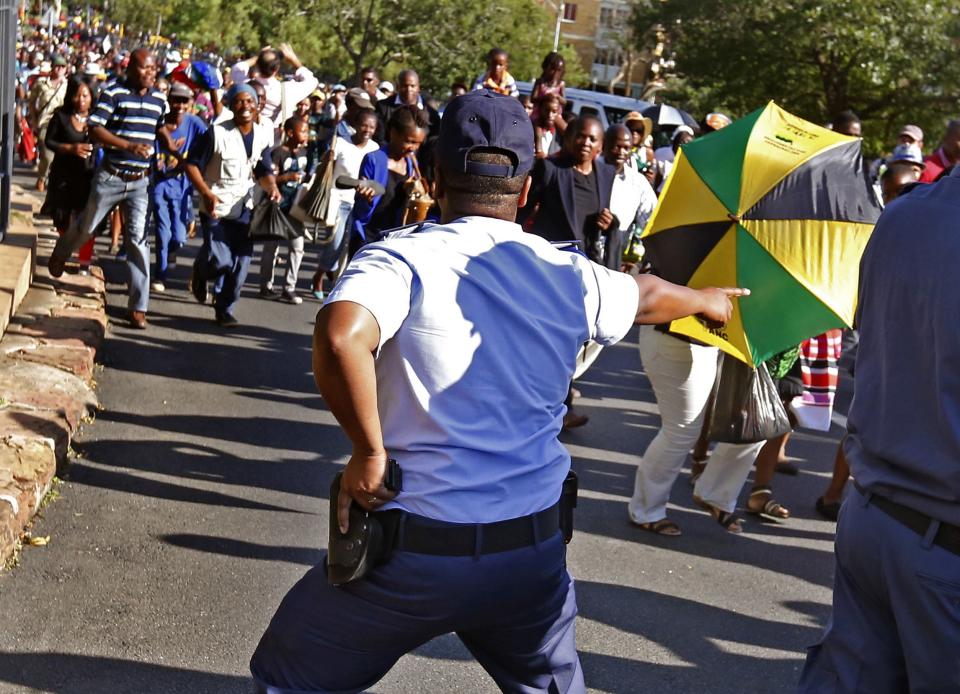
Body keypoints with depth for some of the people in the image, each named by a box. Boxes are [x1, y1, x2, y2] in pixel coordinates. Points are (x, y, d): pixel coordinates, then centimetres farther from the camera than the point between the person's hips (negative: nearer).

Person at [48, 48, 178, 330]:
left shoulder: (159, 99, 4)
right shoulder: (114, 93, -10)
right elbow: (95, 130, -17)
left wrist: (173, 151, 4)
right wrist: (130, 145, -27)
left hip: (141, 181, 3)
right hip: (111, 176, -3)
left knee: (138, 239, -5)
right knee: (86, 226, 15)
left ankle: (138, 306, -3)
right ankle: (60, 255, 49)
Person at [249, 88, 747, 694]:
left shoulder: (401, 258, -12)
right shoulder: (568, 276, 3)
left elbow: (340, 336, -33)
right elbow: (651, 295, 24)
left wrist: (369, 452, -18)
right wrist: (708, 299, 46)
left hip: (414, 552, -4)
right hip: (533, 552, 4)